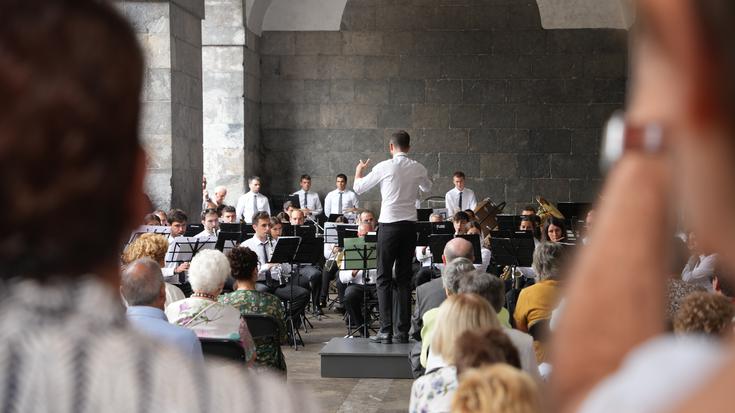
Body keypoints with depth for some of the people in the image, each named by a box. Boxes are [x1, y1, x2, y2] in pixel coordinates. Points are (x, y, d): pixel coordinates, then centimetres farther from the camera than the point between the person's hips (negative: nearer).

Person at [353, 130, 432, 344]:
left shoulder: (384, 167, -8)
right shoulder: (418, 169, 4)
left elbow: (358, 188, 4)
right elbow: (427, 188, 26)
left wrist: (359, 170, 24)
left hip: (389, 225, -4)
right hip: (410, 226, 4)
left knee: (384, 278, 1)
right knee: (404, 278, 9)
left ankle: (386, 331, -4)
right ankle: (403, 331, 10)